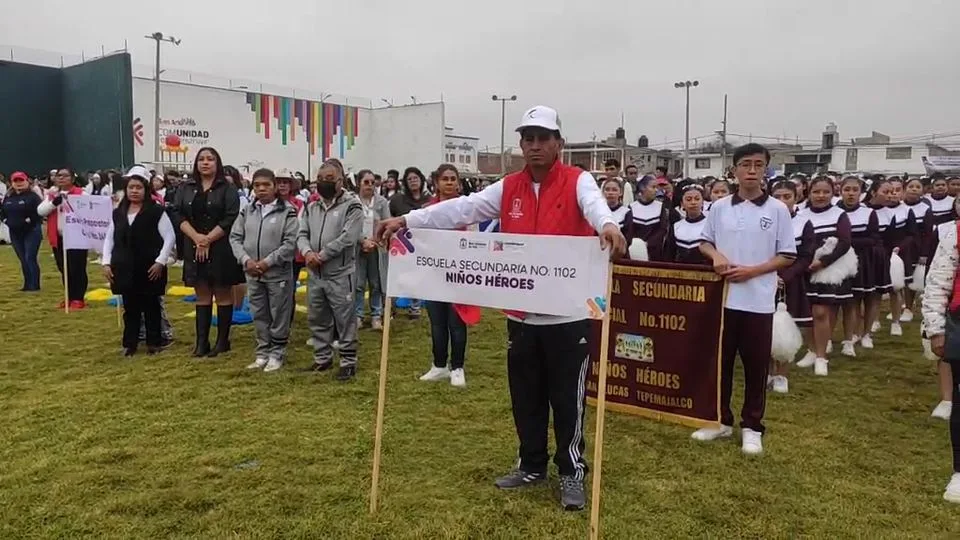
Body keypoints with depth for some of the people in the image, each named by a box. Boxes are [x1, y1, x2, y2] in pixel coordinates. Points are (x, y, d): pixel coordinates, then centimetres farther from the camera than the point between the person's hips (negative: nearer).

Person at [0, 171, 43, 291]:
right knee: (23, 259, 12)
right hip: (15, 233, 7)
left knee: (30, 258, -10)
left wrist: (29, 220, -20)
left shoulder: (33, 196, -10)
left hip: (31, 232, -7)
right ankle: (27, 284, 20)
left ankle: (34, 285, -3)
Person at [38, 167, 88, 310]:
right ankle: (69, 297, 24)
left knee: (76, 269, -3)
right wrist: (53, 203, -14)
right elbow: (40, 211, 3)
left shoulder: (81, 193, -4)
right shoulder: (52, 194, 13)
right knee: (64, 269, 13)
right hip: (58, 237, 6)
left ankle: (78, 299, 5)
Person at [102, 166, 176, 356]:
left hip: (149, 269, -4)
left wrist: (160, 262, -14)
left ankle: (154, 342, 19)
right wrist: (106, 262, 4)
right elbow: (109, 239, 14)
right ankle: (130, 344, 21)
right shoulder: (118, 213, 9)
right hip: (125, 269, 4)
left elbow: (170, 237, -9)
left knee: (151, 307, 7)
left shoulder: (156, 211, -6)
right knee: (130, 308, 11)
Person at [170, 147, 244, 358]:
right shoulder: (186, 187, 9)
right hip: (195, 249, 4)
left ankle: (223, 341, 11)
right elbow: (176, 214, 1)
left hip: (221, 249, -3)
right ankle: (202, 341, 12)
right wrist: (196, 237, -13)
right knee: (202, 295, 8)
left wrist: (208, 239, -15)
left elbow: (231, 218, -11)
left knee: (223, 294, 3)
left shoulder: (228, 188, -3)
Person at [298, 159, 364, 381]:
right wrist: (307, 252, -15)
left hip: (340, 274, -6)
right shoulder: (311, 207, 12)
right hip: (315, 274, 6)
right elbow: (302, 234, 7)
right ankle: (322, 358, 29)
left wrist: (322, 256, -16)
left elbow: (347, 238, -18)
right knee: (317, 319, 15)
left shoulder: (352, 206, -8)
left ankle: (348, 362, 11)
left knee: (345, 320, 0)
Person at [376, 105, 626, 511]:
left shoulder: (577, 181, -5)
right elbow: (462, 208, 1)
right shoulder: (509, 188, 8)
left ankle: (572, 472, 23)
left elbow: (593, 202, -26)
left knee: (567, 397, 6)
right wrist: (407, 219, -8)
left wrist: (607, 225, -50)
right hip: (521, 314, 5)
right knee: (526, 396, 16)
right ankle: (531, 465, 33)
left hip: (568, 314, -4)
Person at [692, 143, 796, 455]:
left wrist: (752, 270, -14)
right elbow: (704, 243, 13)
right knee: (719, 361, 10)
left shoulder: (778, 210, -2)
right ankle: (721, 420, 25)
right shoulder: (719, 207, 4)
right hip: (722, 297, 2)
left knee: (756, 367, 6)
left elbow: (787, 256, -1)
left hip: (759, 301, -2)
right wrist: (716, 257, -10)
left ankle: (752, 427, 19)